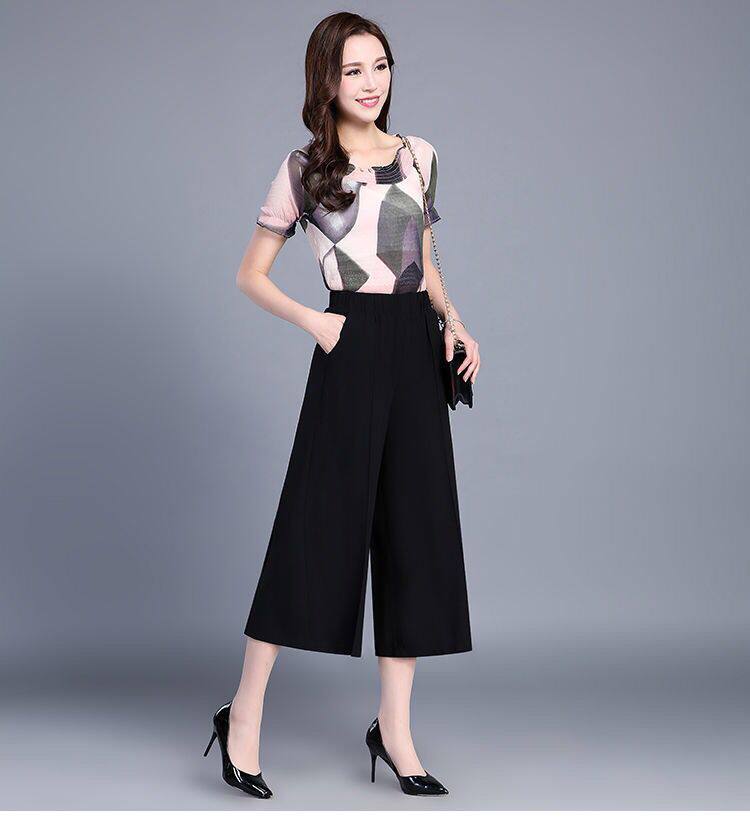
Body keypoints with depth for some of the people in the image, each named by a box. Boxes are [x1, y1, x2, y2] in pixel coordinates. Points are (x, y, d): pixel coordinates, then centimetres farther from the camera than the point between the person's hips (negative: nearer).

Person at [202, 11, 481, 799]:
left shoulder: (419, 157, 13)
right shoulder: (304, 168, 2)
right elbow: (251, 274, 5)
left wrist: (454, 322, 4)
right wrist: (313, 321, -8)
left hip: (417, 351, 5)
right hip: (352, 349, -4)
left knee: (415, 536, 4)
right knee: (318, 527, -5)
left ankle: (394, 727, 13)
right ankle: (245, 712, 8)